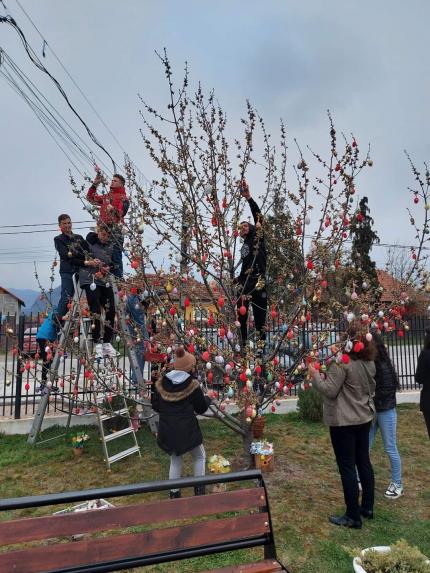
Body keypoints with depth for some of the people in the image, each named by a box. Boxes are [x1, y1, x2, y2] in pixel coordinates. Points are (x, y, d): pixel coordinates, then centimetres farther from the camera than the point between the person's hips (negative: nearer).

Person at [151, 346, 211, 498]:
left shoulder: (160, 383, -4)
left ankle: (174, 493, 26)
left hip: (167, 431, 4)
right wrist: (207, 399, 17)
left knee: (175, 461, 21)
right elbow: (201, 408, -3)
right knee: (199, 457, 21)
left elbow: (155, 406, 5)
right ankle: (199, 489, 22)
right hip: (187, 430, -3)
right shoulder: (192, 385, -14)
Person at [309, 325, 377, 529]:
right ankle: (368, 507, 32)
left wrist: (315, 375, -9)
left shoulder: (341, 362, -23)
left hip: (344, 421, -8)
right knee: (364, 462, 19)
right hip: (364, 418, 9)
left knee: (347, 467, 2)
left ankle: (353, 517, 12)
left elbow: (330, 391, -21)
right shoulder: (369, 362, 4)